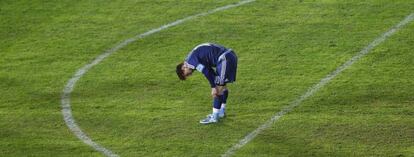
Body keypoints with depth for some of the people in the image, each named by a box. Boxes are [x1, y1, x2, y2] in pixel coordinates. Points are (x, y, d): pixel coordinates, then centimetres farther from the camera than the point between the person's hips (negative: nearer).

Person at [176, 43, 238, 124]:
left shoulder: (190, 60, -6)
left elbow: (206, 72, -14)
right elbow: (209, 71, 21)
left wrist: (213, 87, -9)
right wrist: (214, 86, 16)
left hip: (225, 59, -10)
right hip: (230, 56, 10)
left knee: (219, 87, -4)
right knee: (222, 85, 22)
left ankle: (214, 117, -1)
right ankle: (222, 111, 34)